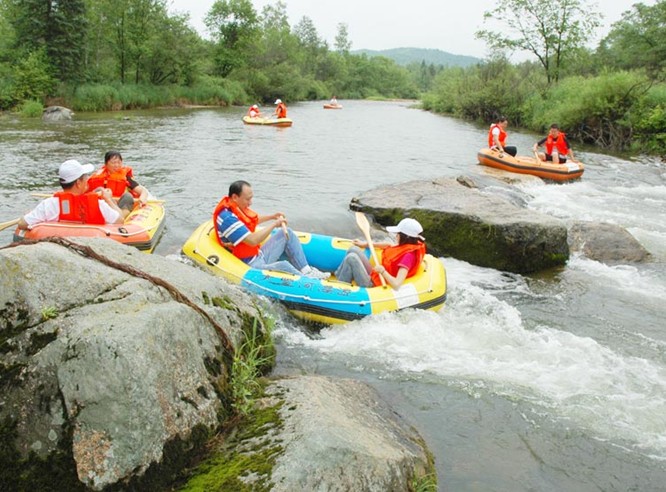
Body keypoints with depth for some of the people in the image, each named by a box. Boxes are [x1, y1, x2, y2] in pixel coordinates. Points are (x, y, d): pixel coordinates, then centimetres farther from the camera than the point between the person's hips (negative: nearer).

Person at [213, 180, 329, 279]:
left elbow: (251, 220, 28)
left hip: (259, 254, 11)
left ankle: (307, 272, 1)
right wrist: (274, 224, -22)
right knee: (283, 265, -35)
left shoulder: (237, 207, 4)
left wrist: (271, 217, 13)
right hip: (250, 266, -11)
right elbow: (253, 241, -31)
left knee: (287, 233, 10)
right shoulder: (227, 218, -25)